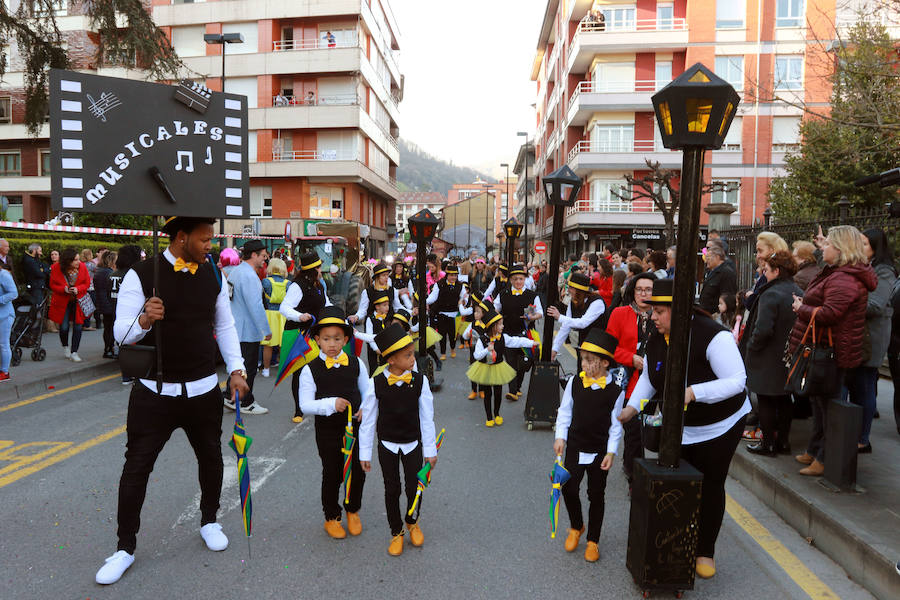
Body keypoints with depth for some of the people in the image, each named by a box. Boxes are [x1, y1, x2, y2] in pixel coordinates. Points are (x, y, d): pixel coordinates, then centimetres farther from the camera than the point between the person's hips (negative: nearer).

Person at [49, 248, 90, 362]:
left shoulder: (82, 267, -7)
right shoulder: (56, 268, -11)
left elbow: (87, 283, 0)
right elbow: (53, 285, -2)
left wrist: (78, 289, -19)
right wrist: (64, 289, -21)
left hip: (78, 301, 1)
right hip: (62, 302, -1)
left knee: (78, 327, -1)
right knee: (64, 327, -2)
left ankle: (74, 352, 10)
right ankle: (65, 346, 29)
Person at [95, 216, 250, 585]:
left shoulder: (213, 275, 1)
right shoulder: (142, 275, -11)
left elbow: (225, 326, 11)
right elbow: (122, 333, -11)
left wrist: (236, 369, 4)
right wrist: (144, 320, -33)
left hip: (204, 390, 4)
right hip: (154, 392, -3)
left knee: (211, 457, 16)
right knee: (136, 467, 4)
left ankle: (209, 522, 40)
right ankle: (125, 548, 23)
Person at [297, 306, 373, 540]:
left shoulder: (356, 363, -2)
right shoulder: (311, 369, -11)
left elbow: (368, 391, 8)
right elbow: (305, 405, -12)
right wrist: (331, 404, -27)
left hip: (355, 428, 3)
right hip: (327, 432, -2)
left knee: (358, 472, 10)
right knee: (332, 475, 10)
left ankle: (353, 511, 36)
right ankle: (332, 517, 32)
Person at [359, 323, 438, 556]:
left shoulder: (419, 380, -15)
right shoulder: (377, 384, -17)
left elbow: (427, 418, -7)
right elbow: (368, 420, -7)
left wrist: (430, 450, -3)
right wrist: (365, 453, -3)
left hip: (413, 444, 0)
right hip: (387, 445, 0)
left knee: (414, 487, 7)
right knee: (392, 489, 12)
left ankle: (412, 522, 38)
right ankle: (396, 532, 33)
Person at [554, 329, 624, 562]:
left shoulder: (615, 390, -10)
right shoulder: (575, 382, -5)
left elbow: (616, 424, -5)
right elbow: (565, 411, 4)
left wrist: (611, 451, -8)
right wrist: (560, 437, -3)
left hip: (600, 452, -1)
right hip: (575, 448, 2)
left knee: (596, 496, 10)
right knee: (569, 489, -1)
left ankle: (593, 541, 27)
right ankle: (576, 527, 28)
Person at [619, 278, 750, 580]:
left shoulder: (713, 336, -26)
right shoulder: (656, 340, -4)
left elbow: (736, 381, -27)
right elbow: (648, 377, 10)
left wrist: (694, 392, -38)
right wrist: (632, 405, -4)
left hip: (720, 427, -5)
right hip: (678, 428, 5)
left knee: (710, 487, 6)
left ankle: (705, 551, 24)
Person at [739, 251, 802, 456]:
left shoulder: (770, 295, -20)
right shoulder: (799, 294, 6)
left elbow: (763, 330, -25)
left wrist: (750, 348, -10)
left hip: (769, 360, -8)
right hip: (789, 359, 8)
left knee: (766, 402, 3)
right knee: (784, 401, 16)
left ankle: (767, 444, 10)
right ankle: (783, 441, 25)